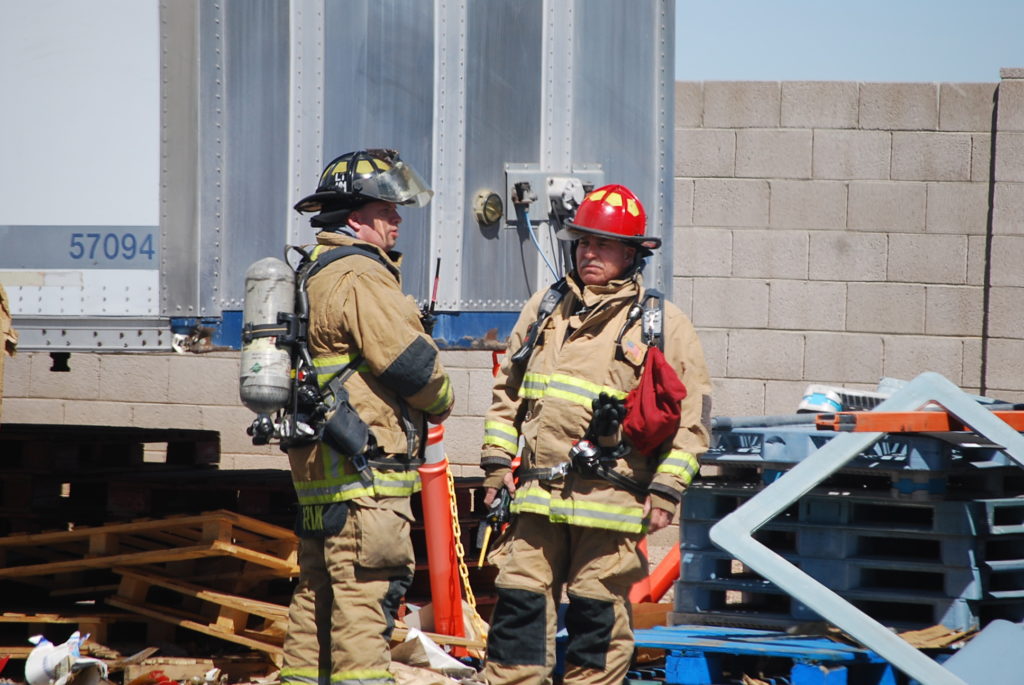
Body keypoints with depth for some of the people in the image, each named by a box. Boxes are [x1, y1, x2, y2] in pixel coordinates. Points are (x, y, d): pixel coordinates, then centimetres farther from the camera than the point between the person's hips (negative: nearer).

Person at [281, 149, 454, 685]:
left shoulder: (313, 275, 19)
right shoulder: (360, 278, -14)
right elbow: (412, 363, -15)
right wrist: (440, 402, 4)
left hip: (317, 461, 10)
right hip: (365, 467, -10)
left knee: (319, 590, 15)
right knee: (367, 588, -11)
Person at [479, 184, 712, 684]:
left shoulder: (663, 324, 3)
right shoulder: (545, 308, 15)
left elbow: (691, 417, 2)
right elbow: (506, 393, 22)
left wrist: (665, 491, -6)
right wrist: (497, 461, 12)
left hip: (609, 502, -3)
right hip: (535, 494, 3)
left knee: (598, 615, 2)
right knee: (519, 605, 0)